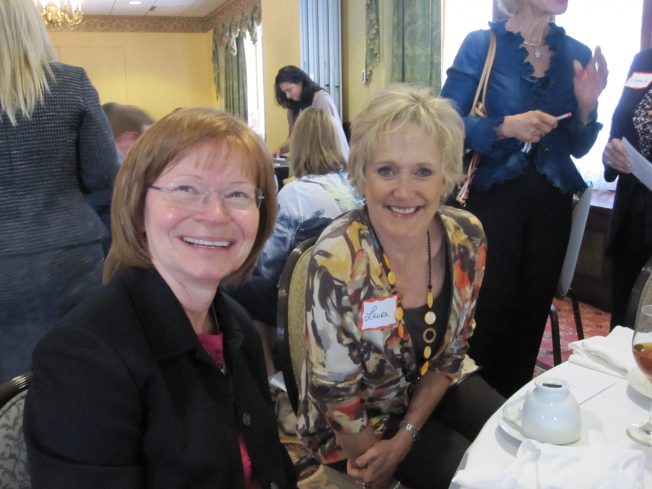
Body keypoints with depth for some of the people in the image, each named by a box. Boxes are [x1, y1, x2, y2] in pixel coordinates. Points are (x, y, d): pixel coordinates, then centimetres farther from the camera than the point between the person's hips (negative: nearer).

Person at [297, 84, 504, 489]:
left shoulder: (467, 238, -15)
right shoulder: (338, 260, -31)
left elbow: (452, 351, -3)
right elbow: (336, 392, -21)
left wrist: (406, 437, -10)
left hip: (432, 392, 5)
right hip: (358, 423, -4)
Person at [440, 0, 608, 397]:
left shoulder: (576, 54, 6)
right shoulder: (482, 44, -6)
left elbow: (578, 146, 9)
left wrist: (587, 105, -9)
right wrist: (506, 126, -22)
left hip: (552, 200, 5)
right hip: (493, 196, -4)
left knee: (533, 310, 12)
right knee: (491, 308, 2)